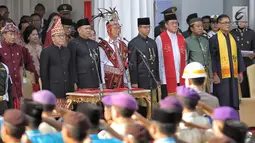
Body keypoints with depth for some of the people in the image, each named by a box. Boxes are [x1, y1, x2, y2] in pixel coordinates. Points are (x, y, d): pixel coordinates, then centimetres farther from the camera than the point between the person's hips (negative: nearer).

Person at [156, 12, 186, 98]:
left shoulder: (181, 38, 12)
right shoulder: (160, 39, -3)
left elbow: (185, 59, 13)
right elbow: (159, 61, -4)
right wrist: (163, 80, -8)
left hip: (181, 80, 4)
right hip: (167, 80, -4)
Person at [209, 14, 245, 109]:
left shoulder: (233, 38, 12)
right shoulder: (214, 39, -4)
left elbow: (238, 55, 14)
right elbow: (212, 58, -8)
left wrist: (240, 72, 9)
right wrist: (214, 74, -14)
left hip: (233, 75, 5)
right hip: (221, 76, -5)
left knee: (233, 102, 6)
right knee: (222, 102, -4)